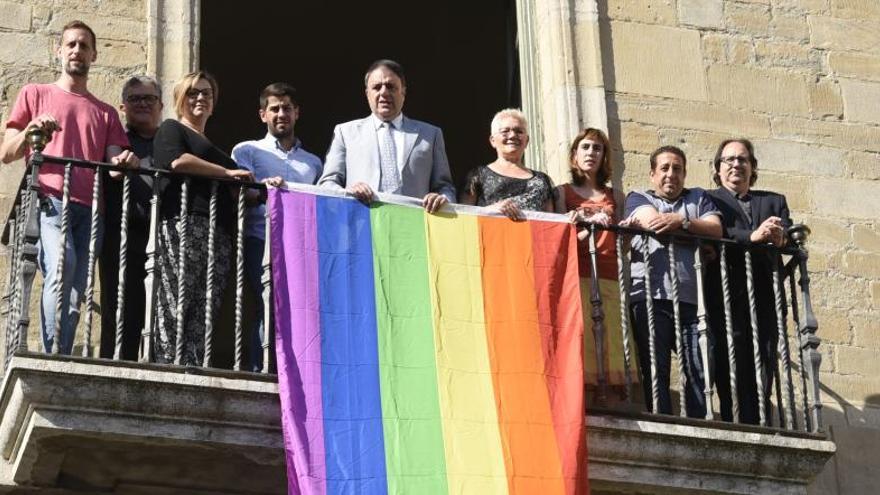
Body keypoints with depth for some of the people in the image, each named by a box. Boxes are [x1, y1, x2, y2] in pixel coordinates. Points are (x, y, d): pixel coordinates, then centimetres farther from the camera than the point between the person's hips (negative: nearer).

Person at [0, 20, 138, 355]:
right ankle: (55, 358, -30)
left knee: (75, 295, -6)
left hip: (89, 208, 4)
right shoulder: (35, 95, 18)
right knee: (62, 264, -29)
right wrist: (30, 131, -9)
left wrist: (123, 162, -10)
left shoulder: (106, 113, 27)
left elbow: (113, 162, 15)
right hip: (48, 201, -4)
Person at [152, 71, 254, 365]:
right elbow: (177, 161, -11)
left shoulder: (209, 146, 35)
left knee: (205, 311, -4)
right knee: (176, 302, -14)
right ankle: (170, 365, -19)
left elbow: (227, 192, 37)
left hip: (218, 232, 8)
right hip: (184, 221, -8)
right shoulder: (172, 129, 10)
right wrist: (228, 172, -6)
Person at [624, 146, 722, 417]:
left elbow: (716, 230, 7)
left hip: (693, 300, 2)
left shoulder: (698, 198, 24)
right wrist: (696, 228, 3)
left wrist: (680, 221, -5)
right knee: (656, 371, -8)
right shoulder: (639, 198, 18)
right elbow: (654, 222, -4)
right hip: (651, 299, -2)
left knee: (701, 371, -9)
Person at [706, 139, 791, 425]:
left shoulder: (774, 202, 25)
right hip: (726, 301, -3)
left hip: (765, 300, 3)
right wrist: (752, 236, -21)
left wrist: (780, 236, -17)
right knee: (732, 379, -9)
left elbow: (791, 236, 7)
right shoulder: (708, 200, 11)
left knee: (762, 379, -3)